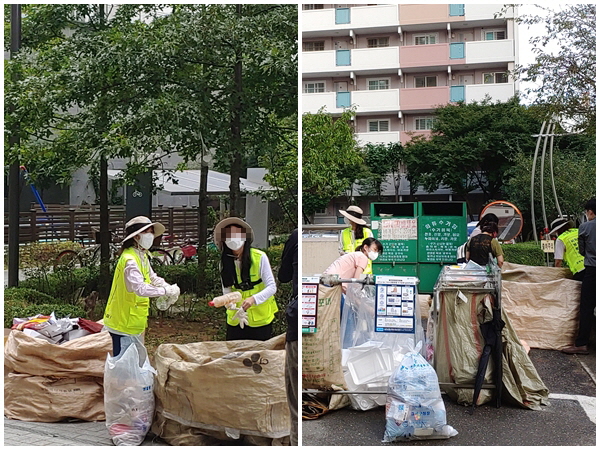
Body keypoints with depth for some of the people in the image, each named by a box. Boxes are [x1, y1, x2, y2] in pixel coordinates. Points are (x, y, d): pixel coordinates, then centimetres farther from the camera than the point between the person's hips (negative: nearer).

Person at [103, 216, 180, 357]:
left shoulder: (142, 256, 10)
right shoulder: (129, 260, -23)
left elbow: (152, 277, 21)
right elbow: (141, 288, -34)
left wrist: (169, 287, 2)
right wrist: (166, 291, -27)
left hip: (135, 323, 10)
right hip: (124, 323, -10)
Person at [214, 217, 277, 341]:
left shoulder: (259, 257, -12)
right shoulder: (224, 263, 0)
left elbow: (272, 287, -12)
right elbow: (227, 293, 0)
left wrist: (253, 299, -29)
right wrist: (236, 310, -20)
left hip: (261, 319, -3)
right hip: (235, 320, 3)